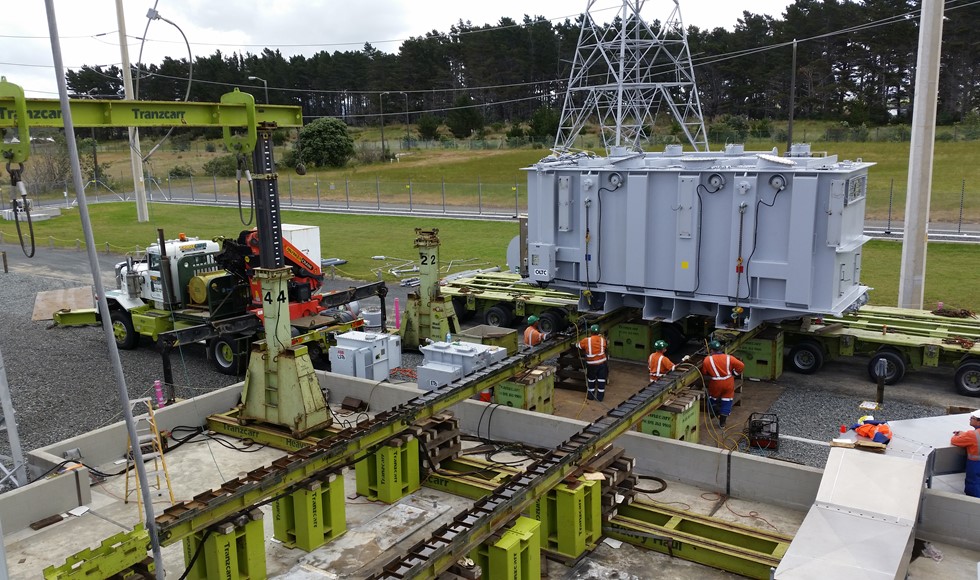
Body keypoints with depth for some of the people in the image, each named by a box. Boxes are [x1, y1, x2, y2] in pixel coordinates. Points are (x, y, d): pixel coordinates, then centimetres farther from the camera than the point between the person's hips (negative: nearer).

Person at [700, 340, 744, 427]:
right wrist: (735, 373, 7)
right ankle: (722, 422, 18)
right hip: (728, 383, 2)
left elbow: (704, 372, -1)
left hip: (716, 384, -2)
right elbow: (741, 365, -8)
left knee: (712, 399, 25)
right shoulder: (728, 358, -7)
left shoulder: (707, 360, -10)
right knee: (726, 401, 14)